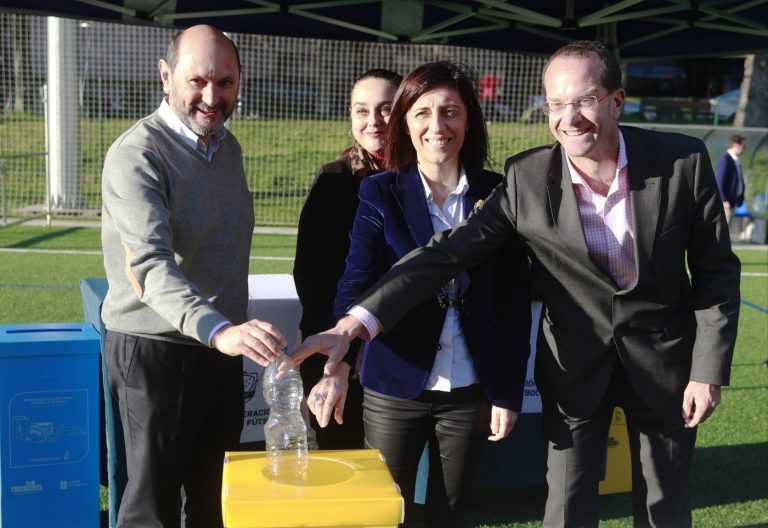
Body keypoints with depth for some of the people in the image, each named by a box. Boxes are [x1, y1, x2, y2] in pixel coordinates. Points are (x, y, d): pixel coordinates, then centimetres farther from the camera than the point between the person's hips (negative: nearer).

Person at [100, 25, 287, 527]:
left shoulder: (228, 147, 7)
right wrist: (219, 330, -47)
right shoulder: (136, 155, -18)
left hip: (220, 348, 7)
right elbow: (149, 265, -32)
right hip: (156, 353, -7)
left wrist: (236, 332, 14)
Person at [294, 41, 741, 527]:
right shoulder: (526, 178, -15)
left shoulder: (684, 161, -15)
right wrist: (357, 322, -29)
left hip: (663, 361, 1)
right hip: (575, 366, 0)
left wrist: (709, 370, -9)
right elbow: (447, 252, -19)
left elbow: (716, 270, -6)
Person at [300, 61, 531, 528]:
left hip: (471, 391, 1)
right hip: (395, 386, -1)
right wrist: (338, 364, -30)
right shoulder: (380, 193, -4)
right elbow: (356, 283, -14)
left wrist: (509, 393, -2)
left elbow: (514, 301, 0)